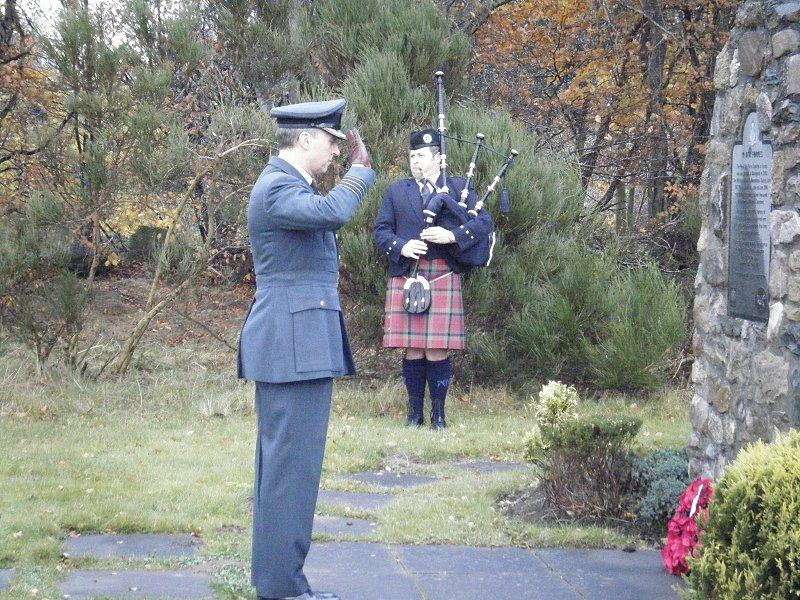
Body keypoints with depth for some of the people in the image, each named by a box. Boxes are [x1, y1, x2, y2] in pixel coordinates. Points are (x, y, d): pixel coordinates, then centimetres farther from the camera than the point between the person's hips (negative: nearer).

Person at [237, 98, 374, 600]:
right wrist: (361, 167, -17)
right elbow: (332, 211, -32)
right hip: (294, 342, -11)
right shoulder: (276, 188, -15)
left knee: (282, 460, 13)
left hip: (295, 342, 11)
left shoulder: (289, 185, 18)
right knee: (292, 461, -9)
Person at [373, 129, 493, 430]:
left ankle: (438, 414, 6)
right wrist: (401, 247, -10)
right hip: (405, 277, 2)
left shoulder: (458, 187, 10)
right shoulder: (396, 191, 16)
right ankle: (415, 412, 11)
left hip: (443, 278, -2)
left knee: (437, 350, -4)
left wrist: (451, 235, -14)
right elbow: (381, 230, 11)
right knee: (412, 350, 1)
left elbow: (485, 222, 1)